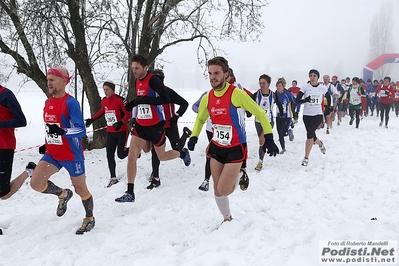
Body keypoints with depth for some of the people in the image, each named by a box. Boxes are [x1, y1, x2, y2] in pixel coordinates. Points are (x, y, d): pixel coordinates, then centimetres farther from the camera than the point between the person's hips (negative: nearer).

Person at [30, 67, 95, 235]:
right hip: (52, 154, 7)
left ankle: (90, 219, 30)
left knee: (80, 189, 7)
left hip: (72, 155, -7)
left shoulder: (70, 102, -17)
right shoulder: (48, 102, 7)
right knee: (35, 183, -5)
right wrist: (47, 144, 19)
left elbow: (81, 131, -22)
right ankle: (63, 195, 24)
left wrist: (62, 131, -37)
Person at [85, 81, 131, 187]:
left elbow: (128, 114, -14)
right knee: (109, 155, 1)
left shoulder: (120, 100, -16)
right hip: (110, 132, 6)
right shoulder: (103, 101, 4)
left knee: (121, 155, -3)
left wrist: (121, 123, -28)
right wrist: (92, 119, 22)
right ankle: (113, 178, 12)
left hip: (121, 131, -6)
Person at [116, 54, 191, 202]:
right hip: (141, 125, 7)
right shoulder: (137, 81, 5)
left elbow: (166, 99, -29)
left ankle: (183, 153, 44)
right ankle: (130, 193, 12)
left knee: (162, 157, 13)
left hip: (155, 125, -6)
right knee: (131, 157, 0)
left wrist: (144, 100, -31)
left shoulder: (153, 79, -19)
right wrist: (132, 104, 1)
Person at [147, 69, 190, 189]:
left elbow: (184, 103, -14)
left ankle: (186, 133, 38)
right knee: (155, 152, -1)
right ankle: (155, 178, 8)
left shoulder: (168, 92, -16)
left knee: (177, 149, 7)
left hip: (170, 126, -4)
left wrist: (176, 116, -18)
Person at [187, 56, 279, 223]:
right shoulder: (207, 98, -1)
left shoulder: (237, 94, -18)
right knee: (217, 191, 10)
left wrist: (269, 138, -15)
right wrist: (194, 137, 2)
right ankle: (227, 218, 35)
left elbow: (260, 114, -10)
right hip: (216, 148, 5)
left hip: (235, 149, -5)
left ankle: (239, 175, 26)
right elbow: (200, 119, 17)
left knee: (223, 190, -6)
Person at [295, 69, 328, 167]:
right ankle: (320, 143, 50)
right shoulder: (305, 87, -3)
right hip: (307, 115, 2)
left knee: (310, 133, -22)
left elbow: (329, 97, 17)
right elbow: (297, 100, -6)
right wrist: (305, 100, -25)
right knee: (312, 136, 12)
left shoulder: (323, 87, 0)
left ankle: (306, 158, -16)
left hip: (318, 115, -2)